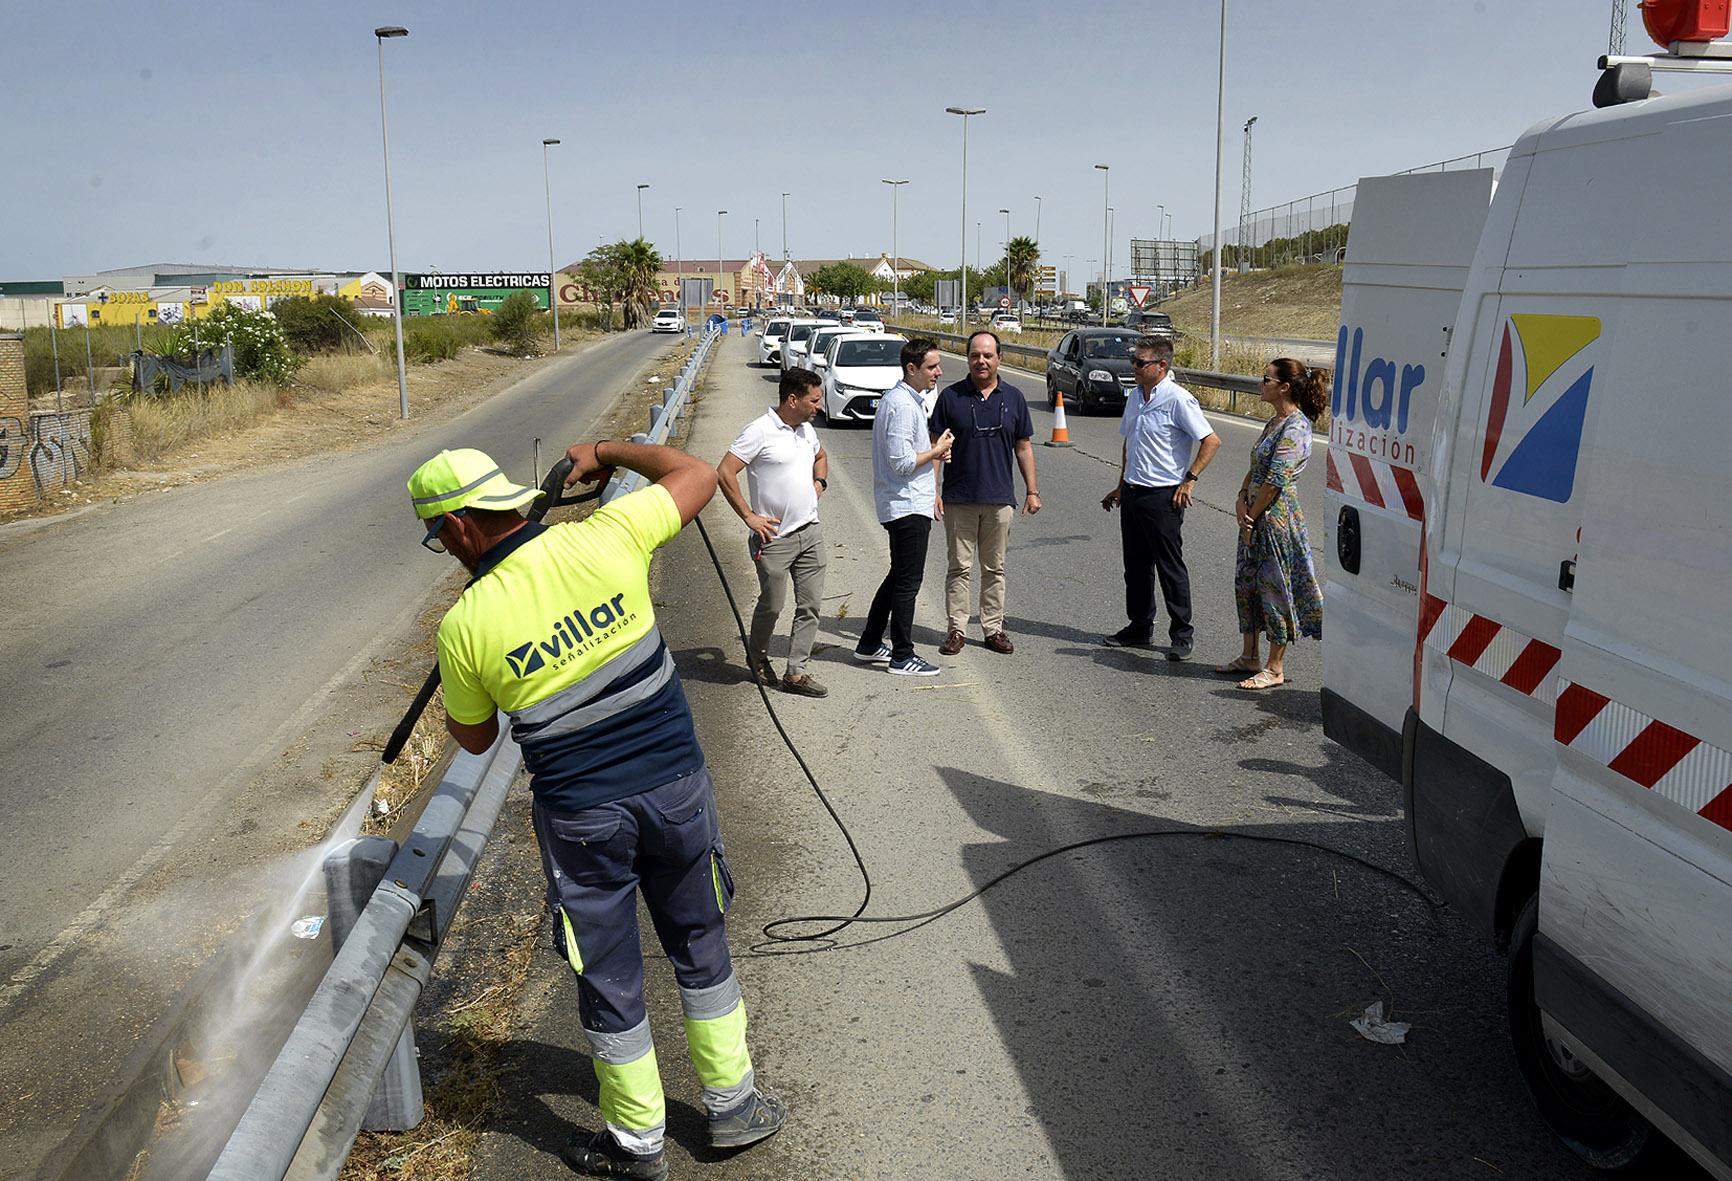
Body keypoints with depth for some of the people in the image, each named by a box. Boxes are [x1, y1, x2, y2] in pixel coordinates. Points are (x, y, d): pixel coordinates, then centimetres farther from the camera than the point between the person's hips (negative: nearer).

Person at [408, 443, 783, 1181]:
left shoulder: (464, 628, -11)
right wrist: (606, 453, 17)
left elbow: (475, 739, 7)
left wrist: (449, 703, 27)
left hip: (582, 815, -2)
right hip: (676, 783, 3)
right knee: (700, 946, 21)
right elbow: (697, 475, 6)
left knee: (608, 979, 16)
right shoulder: (603, 538, -10)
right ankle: (734, 1104, 36)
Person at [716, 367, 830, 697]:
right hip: (775, 537, -7)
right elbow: (724, 472, -17)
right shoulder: (760, 431, -14)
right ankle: (757, 656, 31)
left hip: (810, 532, 7)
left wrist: (819, 482, 12)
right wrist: (749, 516, -15)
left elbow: (821, 456, 33)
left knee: (810, 605, 4)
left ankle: (796, 673, 12)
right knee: (772, 606, 5)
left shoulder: (806, 429, 10)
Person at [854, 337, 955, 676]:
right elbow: (902, 462, -24)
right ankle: (902, 657, 5)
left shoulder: (909, 400, 14)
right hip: (909, 506, -11)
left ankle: (870, 645, 27)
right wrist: (937, 451, -11)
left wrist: (934, 450, 8)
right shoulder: (902, 406, -19)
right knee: (908, 581, -3)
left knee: (898, 577, 19)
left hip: (902, 504, 11)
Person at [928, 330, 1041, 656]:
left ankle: (994, 628, 18)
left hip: (1000, 498, 2)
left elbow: (1023, 446, 10)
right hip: (959, 499, -2)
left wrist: (1032, 491, 6)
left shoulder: (1013, 397, 5)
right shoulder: (951, 396, -1)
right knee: (959, 567, 4)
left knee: (994, 568, 9)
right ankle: (956, 629, 12)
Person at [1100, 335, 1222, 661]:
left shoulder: (1178, 399, -14)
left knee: (1171, 568, -1)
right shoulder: (1135, 398, 11)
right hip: (1132, 494, 8)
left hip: (1163, 496, -8)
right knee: (1135, 566, 14)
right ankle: (1139, 628, 26)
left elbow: (1211, 441, -14)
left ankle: (1182, 636, 8)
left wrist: (1189, 480, -15)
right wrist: (1121, 485, 21)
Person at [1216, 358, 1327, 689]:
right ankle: (1249, 658, 27)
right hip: (1256, 517, 10)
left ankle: (1275, 668, 9)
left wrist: (1251, 515, -13)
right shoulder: (1274, 422, 13)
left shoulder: (1295, 427, -17)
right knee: (1247, 582, 15)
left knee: (1275, 587, -1)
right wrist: (1241, 500, -1)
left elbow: (1275, 480, -20)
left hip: (1277, 517, -10)